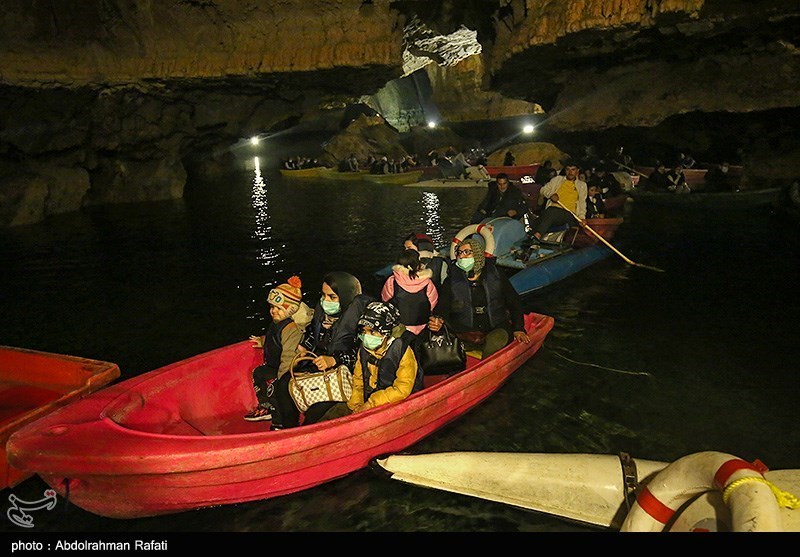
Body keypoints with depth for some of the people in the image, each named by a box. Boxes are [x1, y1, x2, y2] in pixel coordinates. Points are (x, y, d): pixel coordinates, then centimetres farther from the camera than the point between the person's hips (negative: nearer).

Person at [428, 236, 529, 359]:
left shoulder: (496, 277, 10)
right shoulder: (451, 282, 9)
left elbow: (514, 303, 15)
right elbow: (442, 307, 0)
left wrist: (518, 329, 3)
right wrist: (437, 322, -23)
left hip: (496, 330, 0)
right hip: (464, 335, 0)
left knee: (497, 339, -35)